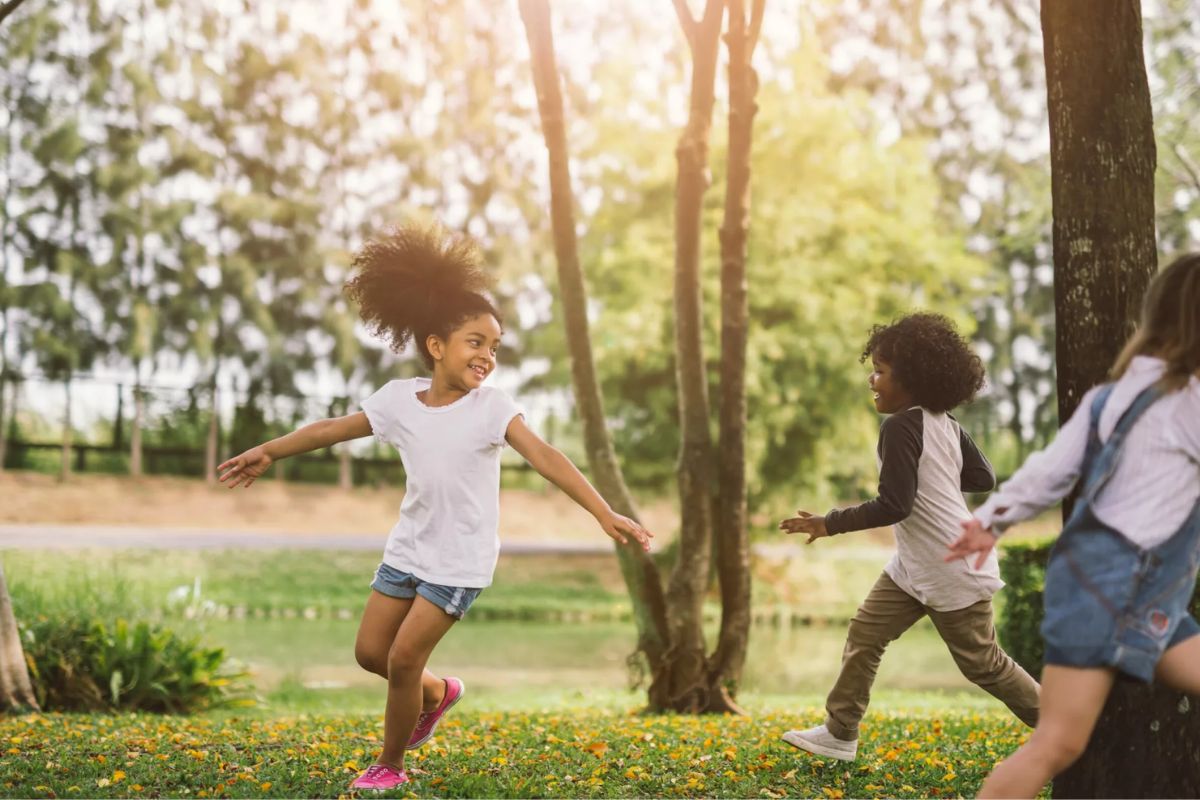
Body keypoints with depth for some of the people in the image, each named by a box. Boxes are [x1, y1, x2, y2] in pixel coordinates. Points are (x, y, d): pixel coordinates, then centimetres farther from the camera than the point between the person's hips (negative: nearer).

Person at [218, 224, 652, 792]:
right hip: (408, 549, 5)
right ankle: (436, 694, 39)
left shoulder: (491, 406, -15)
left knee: (403, 658, -6)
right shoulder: (400, 398, -3)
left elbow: (544, 457, -26)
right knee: (370, 652, 9)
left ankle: (390, 765, 15)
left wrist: (603, 512, -36)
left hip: (460, 560, -5)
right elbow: (333, 429, 9)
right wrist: (269, 452, 13)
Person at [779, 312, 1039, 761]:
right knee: (864, 634, 8)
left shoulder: (901, 426, -22)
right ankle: (840, 733, 14)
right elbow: (984, 479, 11)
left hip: (953, 570, -10)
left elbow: (894, 506, -26)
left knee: (982, 664, 5)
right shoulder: (945, 423, 4)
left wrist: (829, 524, -19)